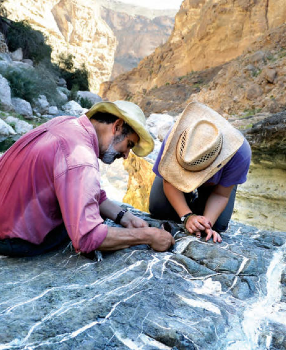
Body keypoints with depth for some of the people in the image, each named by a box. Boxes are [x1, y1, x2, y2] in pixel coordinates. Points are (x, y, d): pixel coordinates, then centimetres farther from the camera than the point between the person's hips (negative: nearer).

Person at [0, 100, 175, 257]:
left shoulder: (65, 122, -2)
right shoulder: (80, 159, -30)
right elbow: (87, 238, -32)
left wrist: (125, 217, -1)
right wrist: (147, 236, -21)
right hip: (14, 242, -8)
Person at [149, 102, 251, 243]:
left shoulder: (240, 154, -42)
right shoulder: (174, 137, -41)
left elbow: (221, 194, -27)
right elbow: (169, 182, -29)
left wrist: (207, 223, -41)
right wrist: (187, 216, -40)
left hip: (216, 181, 0)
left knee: (218, 224, -14)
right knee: (158, 209, -13)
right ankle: (191, 195, 17)